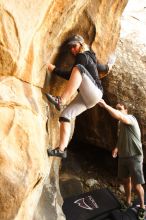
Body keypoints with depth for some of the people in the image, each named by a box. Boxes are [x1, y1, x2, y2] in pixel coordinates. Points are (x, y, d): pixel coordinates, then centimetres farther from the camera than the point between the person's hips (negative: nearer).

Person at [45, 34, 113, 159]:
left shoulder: (82, 56, -5)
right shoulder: (88, 56, 22)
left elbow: (71, 76, -17)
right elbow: (100, 67, 38)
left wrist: (54, 69, -18)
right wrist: (107, 67, 59)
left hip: (95, 93, -9)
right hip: (86, 98, 9)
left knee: (78, 69, -32)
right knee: (65, 115, -8)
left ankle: (61, 101, -40)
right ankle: (62, 150, -11)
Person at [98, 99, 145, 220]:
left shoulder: (130, 118, -16)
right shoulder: (120, 123, 10)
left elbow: (118, 116, -39)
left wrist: (105, 105, -46)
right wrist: (117, 147, 4)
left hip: (134, 157, -7)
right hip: (122, 157, 8)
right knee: (126, 180, 17)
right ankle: (128, 202, 36)